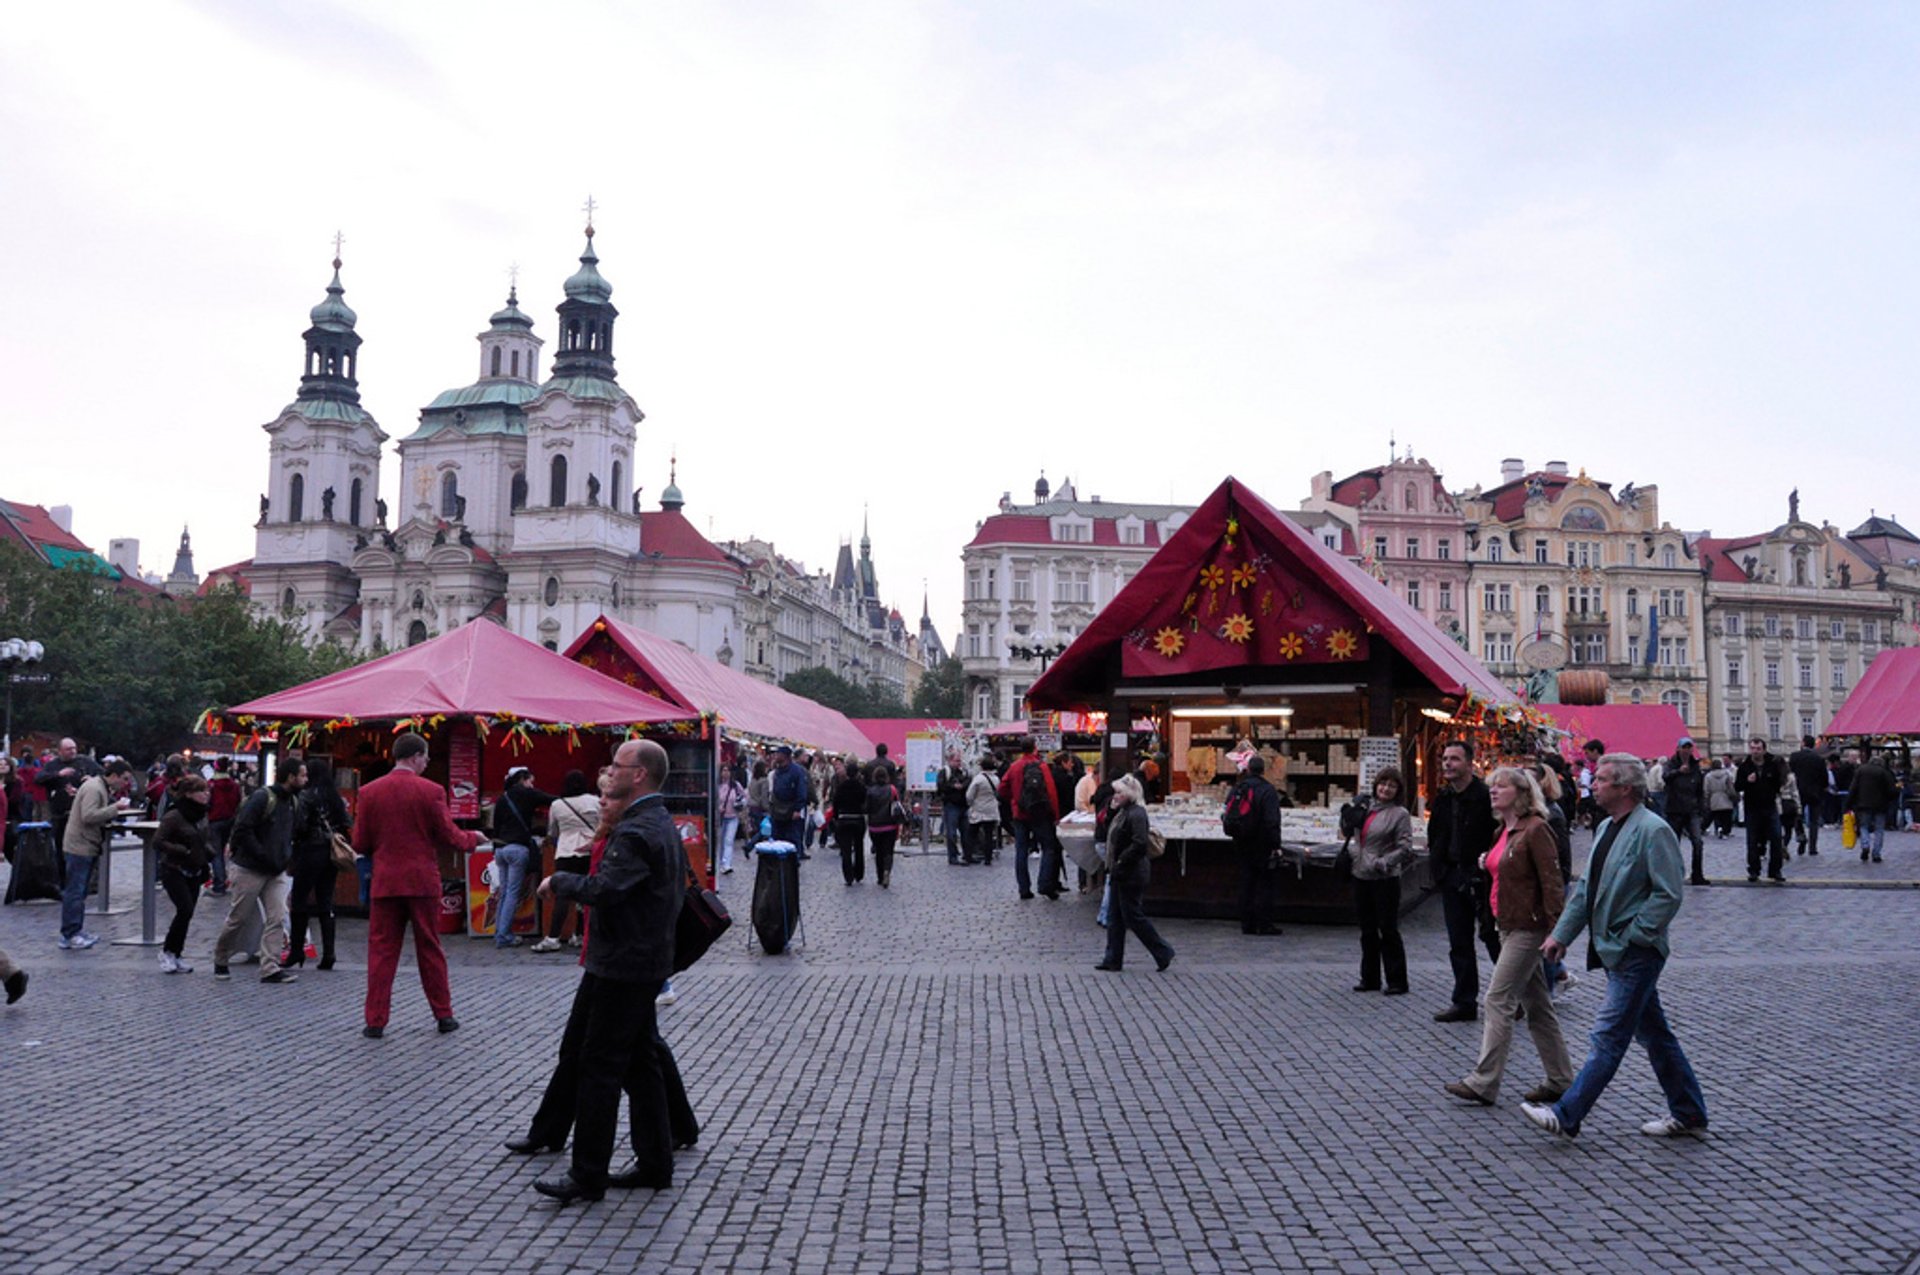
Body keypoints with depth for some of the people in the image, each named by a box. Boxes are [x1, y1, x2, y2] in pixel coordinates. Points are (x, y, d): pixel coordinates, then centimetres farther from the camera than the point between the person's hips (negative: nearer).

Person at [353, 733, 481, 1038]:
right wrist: (473, 838, 15)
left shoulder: (370, 792, 0)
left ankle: (376, 1021, 5)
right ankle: (444, 1015, 16)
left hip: (385, 882, 1)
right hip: (423, 881, -1)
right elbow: (449, 837, -4)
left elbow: (359, 843, 3)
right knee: (430, 949, 10)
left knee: (381, 950, 6)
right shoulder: (431, 791, -7)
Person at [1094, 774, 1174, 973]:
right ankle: (1113, 960, 17)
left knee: (1133, 916, -4)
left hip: (1131, 875, -10)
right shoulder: (1124, 812, 14)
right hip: (1122, 874, 10)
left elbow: (1139, 845, -26)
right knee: (1116, 918, 12)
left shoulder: (1136, 814, -18)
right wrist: (1112, 867, 11)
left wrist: (1119, 863, -20)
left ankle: (1164, 952, 7)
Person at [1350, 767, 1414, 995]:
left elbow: (1405, 848, -13)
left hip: (1385, 880, -6)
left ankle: (1397, 982, 8)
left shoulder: (1400, 814, -7)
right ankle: (1370, 978, 23)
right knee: (1367, 931, 13)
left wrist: (1383, 863, -21)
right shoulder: (1366, 809, 11)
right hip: (1361, 877, 6)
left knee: (1388, 930, -1)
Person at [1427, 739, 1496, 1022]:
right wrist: (1439, 869, 6)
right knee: (1459, 944, 9)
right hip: (1453, 879, 7)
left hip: (1481, 879, -7)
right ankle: (1464, 1003, 16)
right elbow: (1435, 837, 18)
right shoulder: (1442, 799, 9)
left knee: (1495, 940, 3)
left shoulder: (1486, 797, -13)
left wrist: (1484, 869, -16)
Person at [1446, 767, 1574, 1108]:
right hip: (1511, 927, 10)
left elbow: (1551, 881, -18)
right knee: (1536, 1005, 13)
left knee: (1498, 1000, -9)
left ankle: (1483, 1082, -5)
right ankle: (1561, 1081, 21)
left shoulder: (1535, 829, -14)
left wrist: (1556, 932, -22)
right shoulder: (1505, 831, 14)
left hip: (1528, 928, -10)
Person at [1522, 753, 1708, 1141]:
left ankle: (1566, 1115, -4)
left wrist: (1631, 936, -17)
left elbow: (1669, 894, -19)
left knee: (1609, 1035, -5)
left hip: (1636, 952, -10)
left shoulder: (1653, 831, -16)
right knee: (1653, 1034, 16)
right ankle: (1687, 1113, 27)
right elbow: (1586, 889, 17)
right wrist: (1561, 934, 13)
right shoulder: (1606, 828, 12)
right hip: (1617, 950, 10)